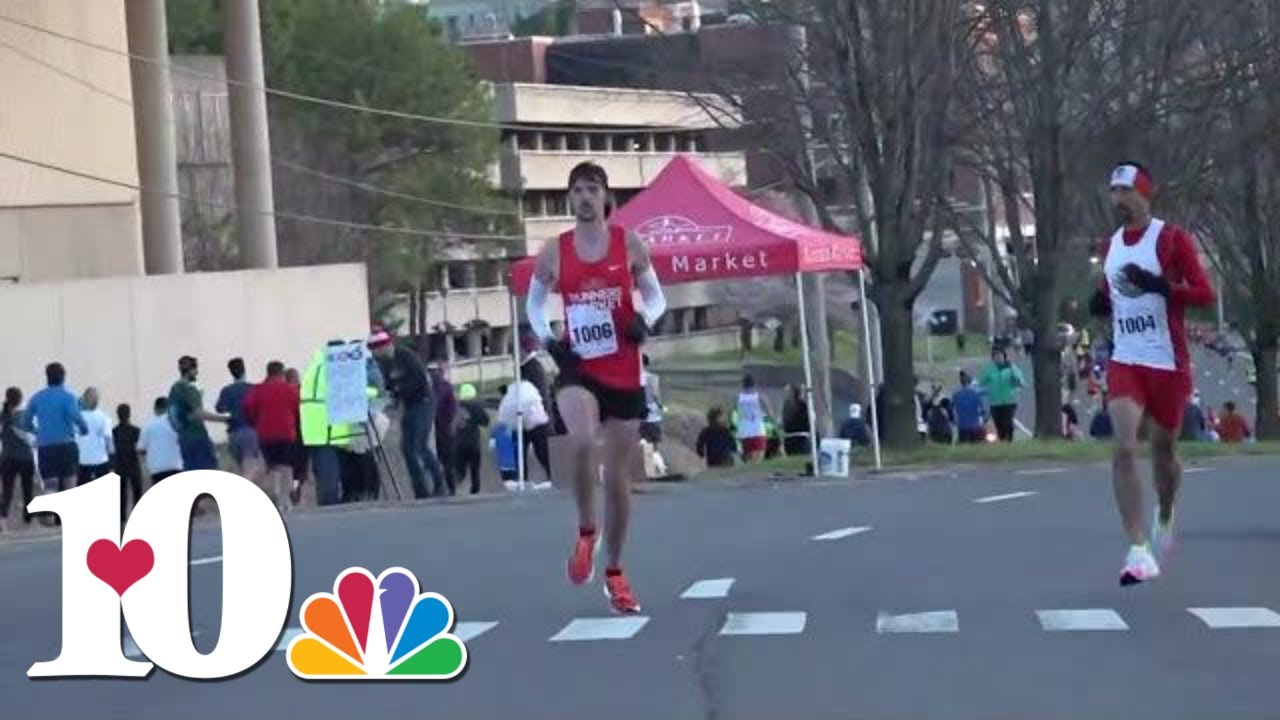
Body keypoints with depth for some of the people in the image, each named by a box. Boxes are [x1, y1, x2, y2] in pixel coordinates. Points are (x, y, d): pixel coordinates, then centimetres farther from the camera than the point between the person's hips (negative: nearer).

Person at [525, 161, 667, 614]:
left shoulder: (629, 244, 1)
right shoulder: (554, 252, 2)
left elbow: (655, 297, 9)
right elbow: (534, 302, 15)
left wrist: (645, 320, -13)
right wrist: (547, 340, -3)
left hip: (624, 375, 1)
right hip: (578, 371, -1)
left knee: (619, 477, 8)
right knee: (582, 443, -32)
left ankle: (615, 574, 24)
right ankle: (586, 533, -8)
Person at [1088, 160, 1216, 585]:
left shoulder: (1171, 239, -7)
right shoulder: (1110, 246, 11)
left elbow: (1205, 295, -13)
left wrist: (1158, 285, -27)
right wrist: (1101, 304, 1)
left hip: (1168, 363, -3)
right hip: (1125, 362, 3)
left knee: (1164, 450, 12)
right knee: (1124, 447, -16)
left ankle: (1165, 517, 44)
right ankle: (1139, 551, -17)